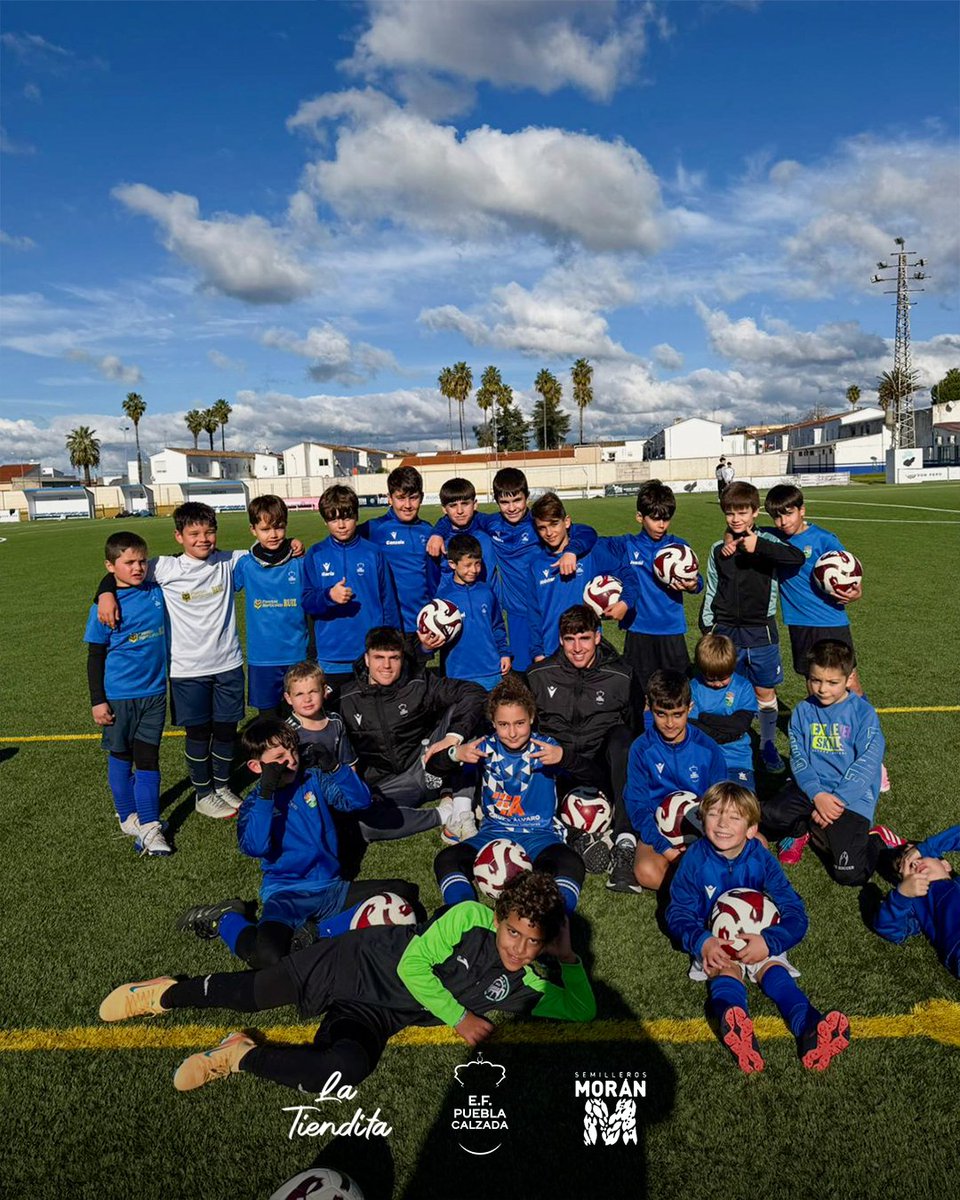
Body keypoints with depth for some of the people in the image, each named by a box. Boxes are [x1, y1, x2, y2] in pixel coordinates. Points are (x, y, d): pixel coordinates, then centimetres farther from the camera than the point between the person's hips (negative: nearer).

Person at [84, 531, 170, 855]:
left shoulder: (156, 592, -3)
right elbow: (95, 655, -6)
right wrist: (97, 701, -7)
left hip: (154, 692, 2)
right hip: (119, 696, -2)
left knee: (148, 758, 5)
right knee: (121, 757, 15)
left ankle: (149, 825, 9)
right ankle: (128, 816, 32)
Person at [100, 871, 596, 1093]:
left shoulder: (528, 988, -4)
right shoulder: (470, 917, -17)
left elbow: (582, 1010, 0)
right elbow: (412, 964, -16)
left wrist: (568, 956, -12)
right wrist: (458, 1017, -20)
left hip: (378, 1015, 2)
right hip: (358, 961, -2)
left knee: (345, 1070, -28)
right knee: (252, 992, -6)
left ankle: (240, 1056, -3)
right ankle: (165, 993, 27)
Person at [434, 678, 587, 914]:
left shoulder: (545, 747, -3)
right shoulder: (486, 748, 1)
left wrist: (563, 756, -34)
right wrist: (456, 753, -25)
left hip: (539, 833, -2)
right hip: (494, 832, 2)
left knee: (571, 864, -34)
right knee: (445, 860, -23)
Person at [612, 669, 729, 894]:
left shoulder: (707, 748, -3)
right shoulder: (641, 749, -6)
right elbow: (637, 805, -5)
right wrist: (664, 847, -18)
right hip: (658, 829, -3)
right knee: (647, 872, -34)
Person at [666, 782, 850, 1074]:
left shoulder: (762, 860, -7)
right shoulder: (695, 859, -8)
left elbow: (795, 914, -9)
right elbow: (678, 912, -5)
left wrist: (768, 942, -29)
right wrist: (701, 942, -26)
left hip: (758, 941, 2)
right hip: (713, 944, -2)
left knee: (775, 972, -28)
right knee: (726, 973, -31)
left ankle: (811, 1030, -55)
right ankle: (735, 1029, -64)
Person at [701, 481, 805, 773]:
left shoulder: (766, 541, -4)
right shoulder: (718, 549, 5)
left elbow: (798, 557, -23)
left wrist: (759, 547, -30)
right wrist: (706, 626, 9)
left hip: (760, 630, -1)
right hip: (725, 631, 2)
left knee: (765, 692, 8)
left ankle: (768, 746, 26)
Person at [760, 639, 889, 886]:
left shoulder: (863, 712, -6)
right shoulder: (803, 711, 4)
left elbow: (867, 764, -12)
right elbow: (798, 757, -1)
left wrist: (837, 800, -18)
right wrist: (817, 795, -17)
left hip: (852, 796, -3)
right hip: (810, 789, 4)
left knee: (849, 874, -16)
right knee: (766, 817, -22)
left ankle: (876, 839, 16)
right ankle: (800, 829, 12)